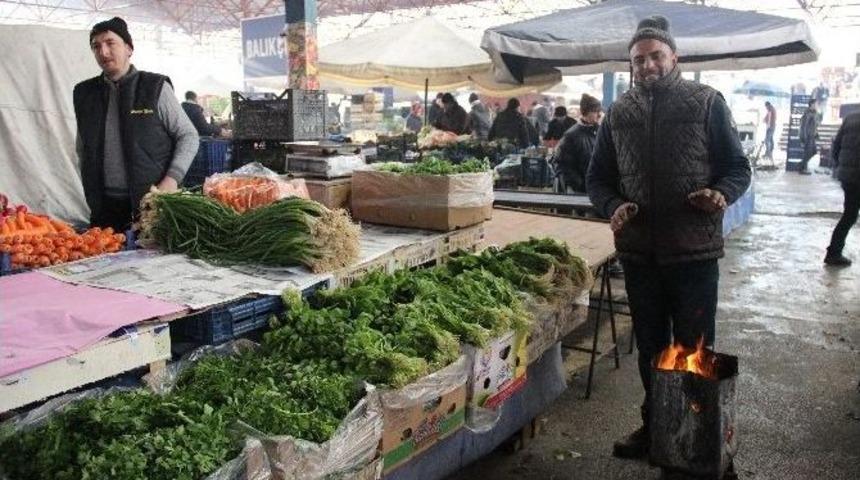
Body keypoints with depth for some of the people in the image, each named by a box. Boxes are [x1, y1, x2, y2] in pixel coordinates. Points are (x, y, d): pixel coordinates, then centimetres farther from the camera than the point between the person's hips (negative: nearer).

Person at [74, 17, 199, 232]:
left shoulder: (156, 87, 0)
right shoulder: (84, 93, 11)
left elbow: (189, 136, 0)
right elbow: (82, 148, 23)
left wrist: (172, 178, -11)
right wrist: (90, 186, 13)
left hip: (151, 202, -3)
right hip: (103, 207, 3)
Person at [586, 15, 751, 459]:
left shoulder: (706, 102, -1)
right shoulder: (618, 113, 7)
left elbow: (737, 167, 1)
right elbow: (598, 177, 11)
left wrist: (721, 194, -21)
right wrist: (613, 206, -10)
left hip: (695, 250, -3)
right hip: (639, 251, 3)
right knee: (650, 347, 16)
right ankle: (654, 423, 33)